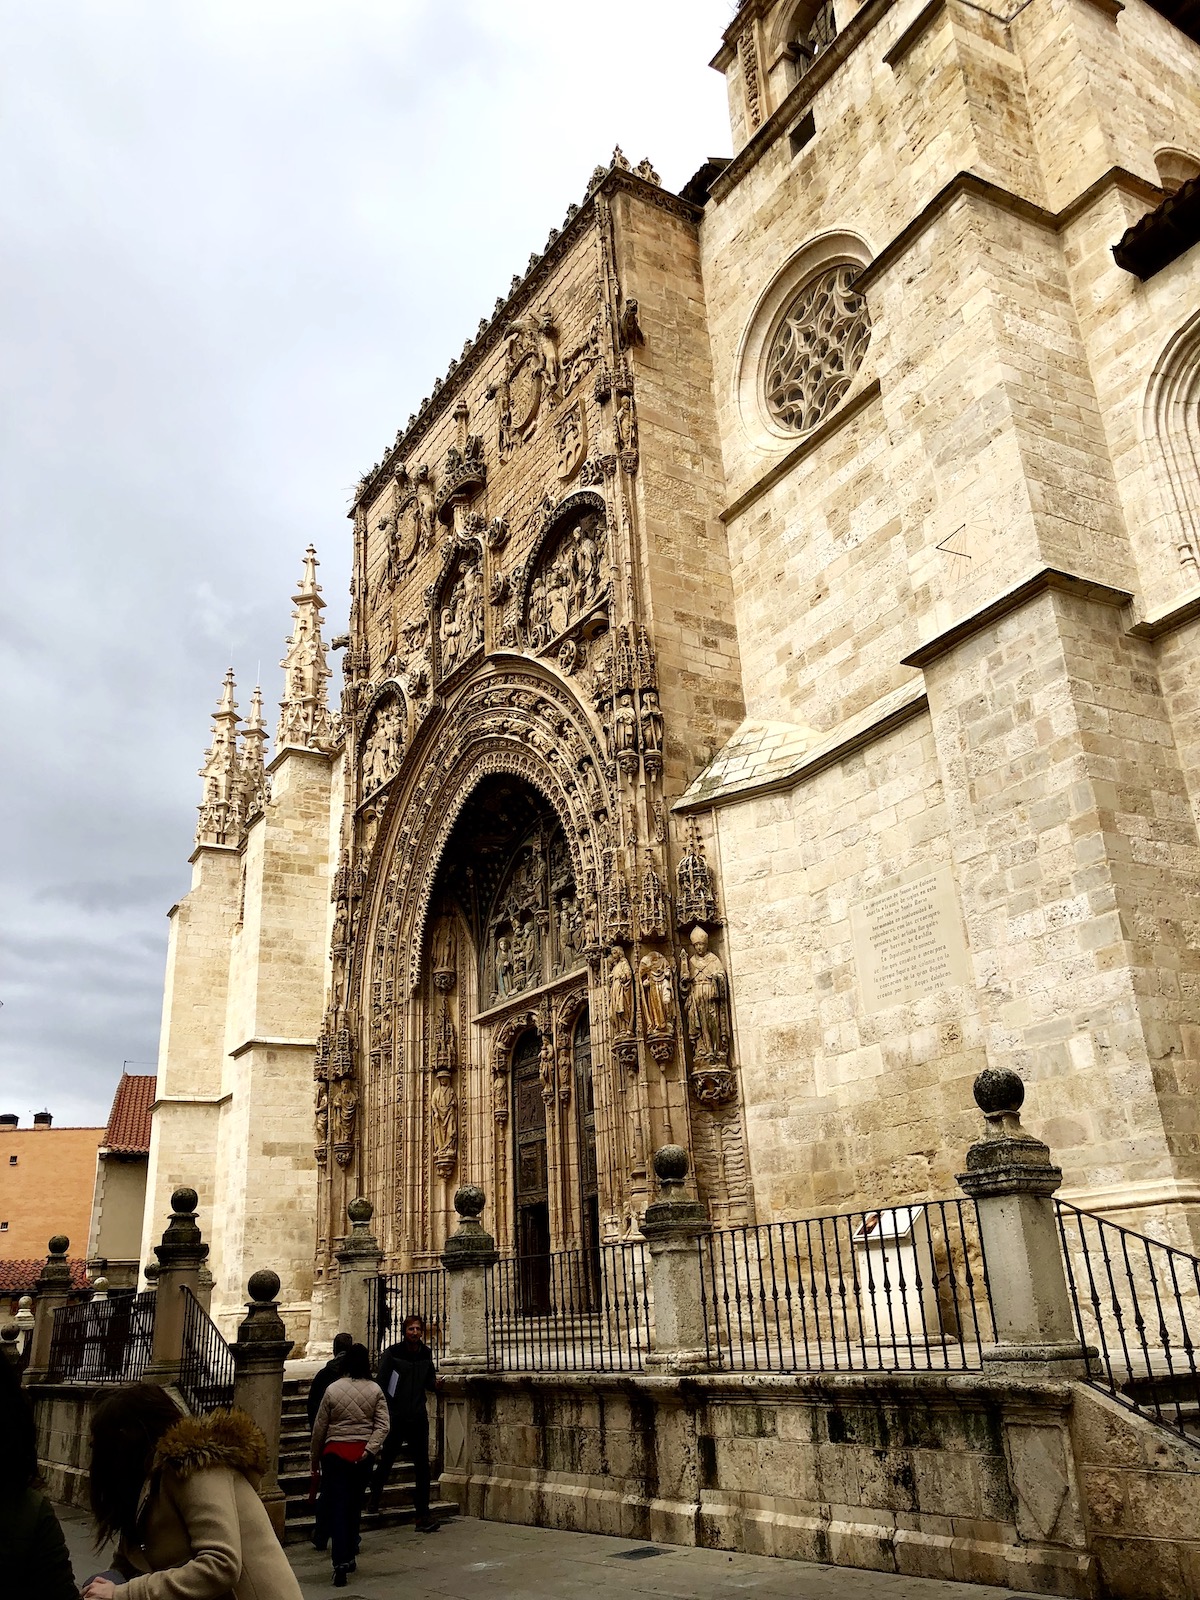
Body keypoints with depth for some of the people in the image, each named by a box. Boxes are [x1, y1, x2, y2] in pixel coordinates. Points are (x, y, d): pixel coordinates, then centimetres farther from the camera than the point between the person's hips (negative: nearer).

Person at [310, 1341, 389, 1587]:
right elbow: (382, 1425, -8)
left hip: (335, 1453, -2)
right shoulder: (375, 1390, 0)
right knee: (354, 1506, 17)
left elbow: (319, 1428, 0)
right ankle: (349, 1556, 27)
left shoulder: (332, 1389, -5)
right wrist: (370, 1450, -10)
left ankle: (341, 1562, -10)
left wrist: (315, 1458, 11)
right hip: (362, 1455, 2)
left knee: (337, 1508, 0)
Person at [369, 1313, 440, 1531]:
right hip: (395, 1417, -3)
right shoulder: (392, 1353, -8)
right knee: (385, 1462, 10)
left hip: (418, 1417, 3)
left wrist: (434, 1384, -7)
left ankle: (423, 1515, 3)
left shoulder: (426, 1353, 5)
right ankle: (373, 1501, 36)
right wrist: (384, 1412, -14)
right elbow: (381, 1383, -8)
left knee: (422, 1466, -2)